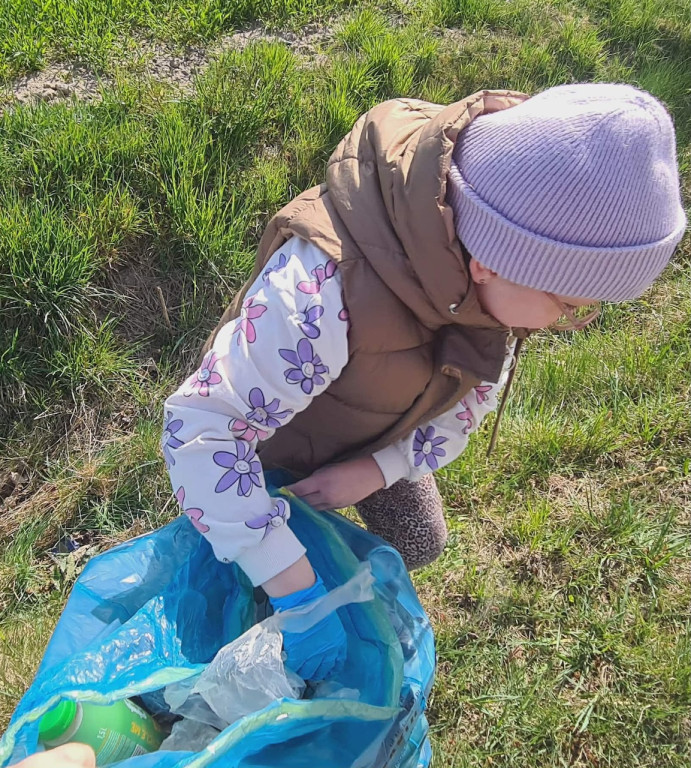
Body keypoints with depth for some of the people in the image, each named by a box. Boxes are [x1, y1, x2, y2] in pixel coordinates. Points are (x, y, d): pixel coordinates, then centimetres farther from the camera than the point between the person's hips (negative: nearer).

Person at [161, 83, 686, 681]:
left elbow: (474, 390, -11)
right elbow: (199, 426, -44)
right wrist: (297, 593, -43)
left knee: (420, 544, 20)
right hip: (270, 438, -5)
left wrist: (377, 470, -23)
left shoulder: (495, 277, -27)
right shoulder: (321, 294, -49)